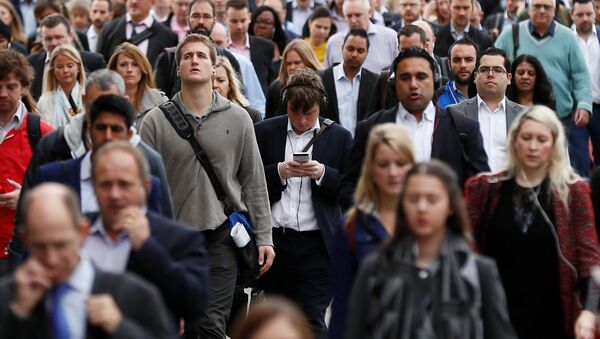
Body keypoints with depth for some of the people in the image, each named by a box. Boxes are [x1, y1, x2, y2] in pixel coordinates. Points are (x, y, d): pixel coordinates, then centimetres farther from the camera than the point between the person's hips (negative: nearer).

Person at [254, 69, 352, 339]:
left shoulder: (339, 137, 5)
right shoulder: (264, 132, 6)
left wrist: (323, 173, -14)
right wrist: (279, 172, -13)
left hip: (316, 244, -2)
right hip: (274, 240, 2)